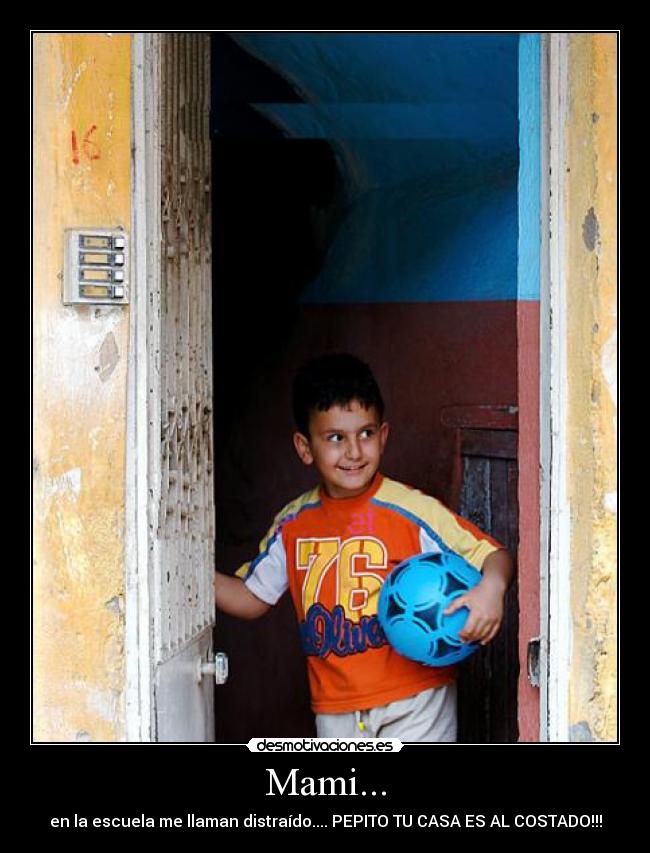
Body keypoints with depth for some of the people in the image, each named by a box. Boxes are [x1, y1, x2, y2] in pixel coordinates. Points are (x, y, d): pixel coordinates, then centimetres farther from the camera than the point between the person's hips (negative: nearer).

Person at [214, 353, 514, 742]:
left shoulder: (412, 510, -13)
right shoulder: (293, 525, 3)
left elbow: (493, 553, -12)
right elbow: (252, 597, 12)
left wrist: (491, 587, -35)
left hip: (415, 699, -5)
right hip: (336, 707, 5)